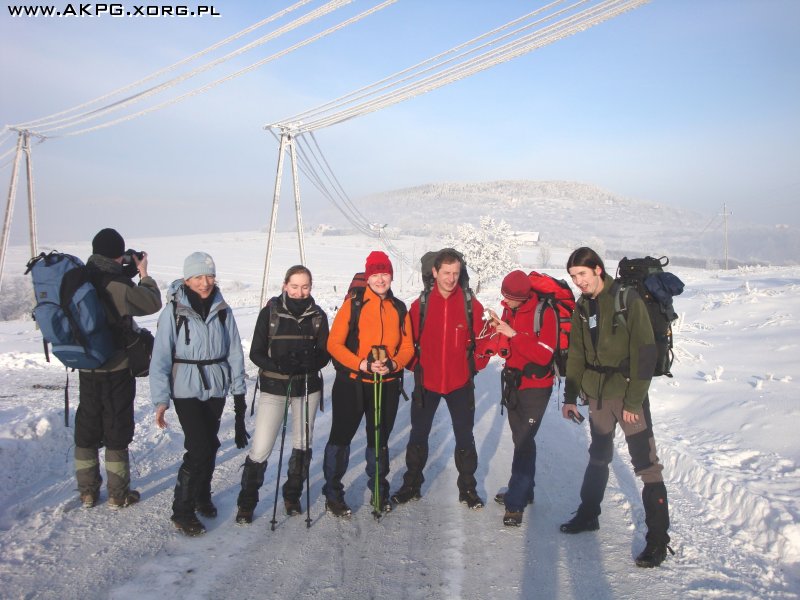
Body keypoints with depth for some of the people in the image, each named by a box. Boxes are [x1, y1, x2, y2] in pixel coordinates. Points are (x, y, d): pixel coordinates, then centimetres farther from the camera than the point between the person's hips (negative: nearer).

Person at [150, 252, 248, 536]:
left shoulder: (222, 310, 0)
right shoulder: (174, 310, -10)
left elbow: (234, 351, 5)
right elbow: (161, 357, -9)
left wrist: (238, 389, 5)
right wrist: (161, 400, -12)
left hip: (216, 389, 4)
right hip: (186, 390, -4)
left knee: (210, 446, 14)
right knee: (199, 449, -8)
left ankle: (202, 496, 36)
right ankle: (182, 511, 9)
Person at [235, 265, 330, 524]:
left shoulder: (318, 316, 1)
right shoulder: (270, 312, -5)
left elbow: (325, 355, 1)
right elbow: (256, 352, -6)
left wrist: (309, 361, -21)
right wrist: (278, 366, -24)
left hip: (308, 387, 3)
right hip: (274, 387, -3)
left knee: (302, 445, 14)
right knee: (260, 449, -5)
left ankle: (292, 496, 34)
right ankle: (246, 502, 16)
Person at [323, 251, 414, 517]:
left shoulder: (399, 308, 6)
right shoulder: (353, 304, -7)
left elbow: (407, 347, 8)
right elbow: (334, 343, -10)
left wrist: (393, 364, -13)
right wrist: (363, 364, -20)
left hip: (388, 385, 3)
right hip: (351, 383, -3)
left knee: (379, 440, 17)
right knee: (340, 438, 5)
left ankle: (380, 491, 34)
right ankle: (333, 494, 22)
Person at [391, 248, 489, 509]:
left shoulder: (471, 305, -6)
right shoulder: (420, 305, -5)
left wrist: (475, 366, -5)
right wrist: (416, 367, -3)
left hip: (460, 383, 0)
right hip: (426, 382, 1)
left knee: (465, 437, 10)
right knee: (418, 435, 12)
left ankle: (468, 488, 26)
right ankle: (411, 485, 28)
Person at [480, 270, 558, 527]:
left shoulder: (544, 313, -18)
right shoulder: (509, 311, 3)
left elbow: (544, 355, -23)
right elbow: (502, 346, 8)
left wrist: (513, 334, -28)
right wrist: (494, 330, -12)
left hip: (536, 387, -7)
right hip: (513, 383, 7)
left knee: (524, 441, -7)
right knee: (521, 438, 16)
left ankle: (515, 502, 2)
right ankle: (523, 491, 30)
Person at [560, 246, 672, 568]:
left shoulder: (628, 301, -13)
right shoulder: (582, 307, 6)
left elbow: (644, 354, -16)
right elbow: (576, 355, 11)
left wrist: (634, 401, -17)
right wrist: (570, 397, 9)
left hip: (628, 395, -6)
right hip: (597, 396, 6)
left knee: (646, 464, -4)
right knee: (598, 457, 19)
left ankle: (658, 538, 7)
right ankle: (588, 514, 35)